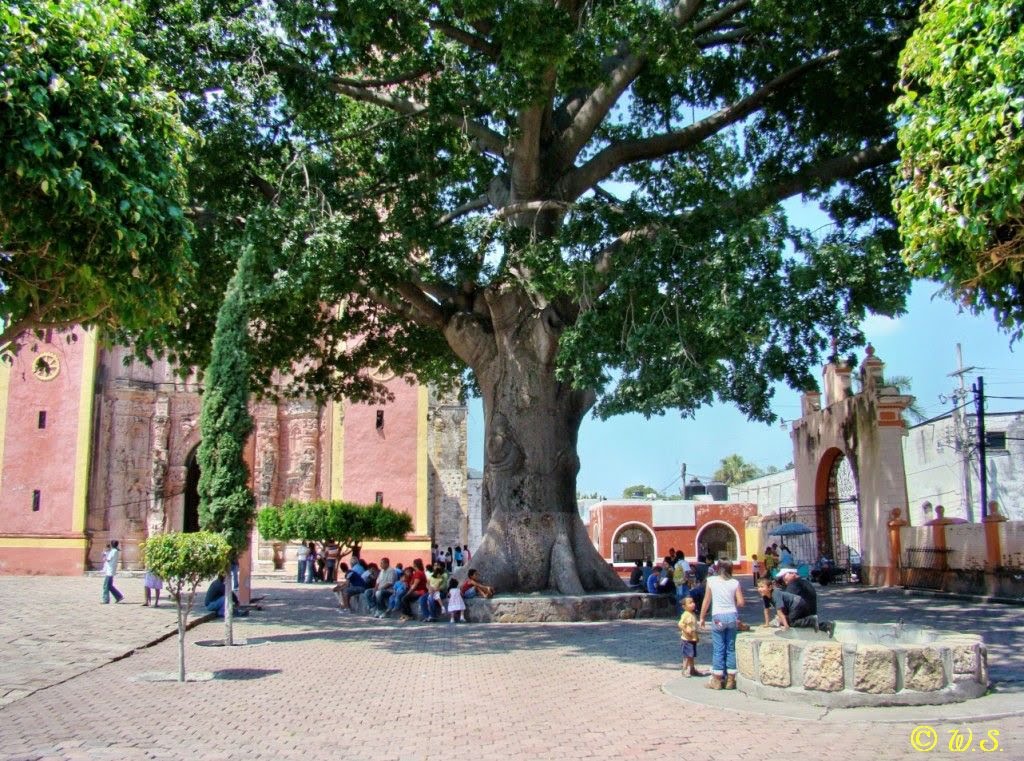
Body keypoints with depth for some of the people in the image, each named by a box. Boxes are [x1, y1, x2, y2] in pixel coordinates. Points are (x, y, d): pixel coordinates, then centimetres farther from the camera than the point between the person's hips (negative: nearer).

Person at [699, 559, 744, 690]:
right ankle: (730, 680, 13)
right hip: (732, 616, 2)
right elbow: (740, 603, -2)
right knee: (731, 648, 9)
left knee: (718, 649, 3)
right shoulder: (735, 583, 1)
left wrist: (702, 617, 11)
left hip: (718, 617, -2)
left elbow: (707, 601, 2)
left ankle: (717, 681, 7)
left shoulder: (711, 581, -1)